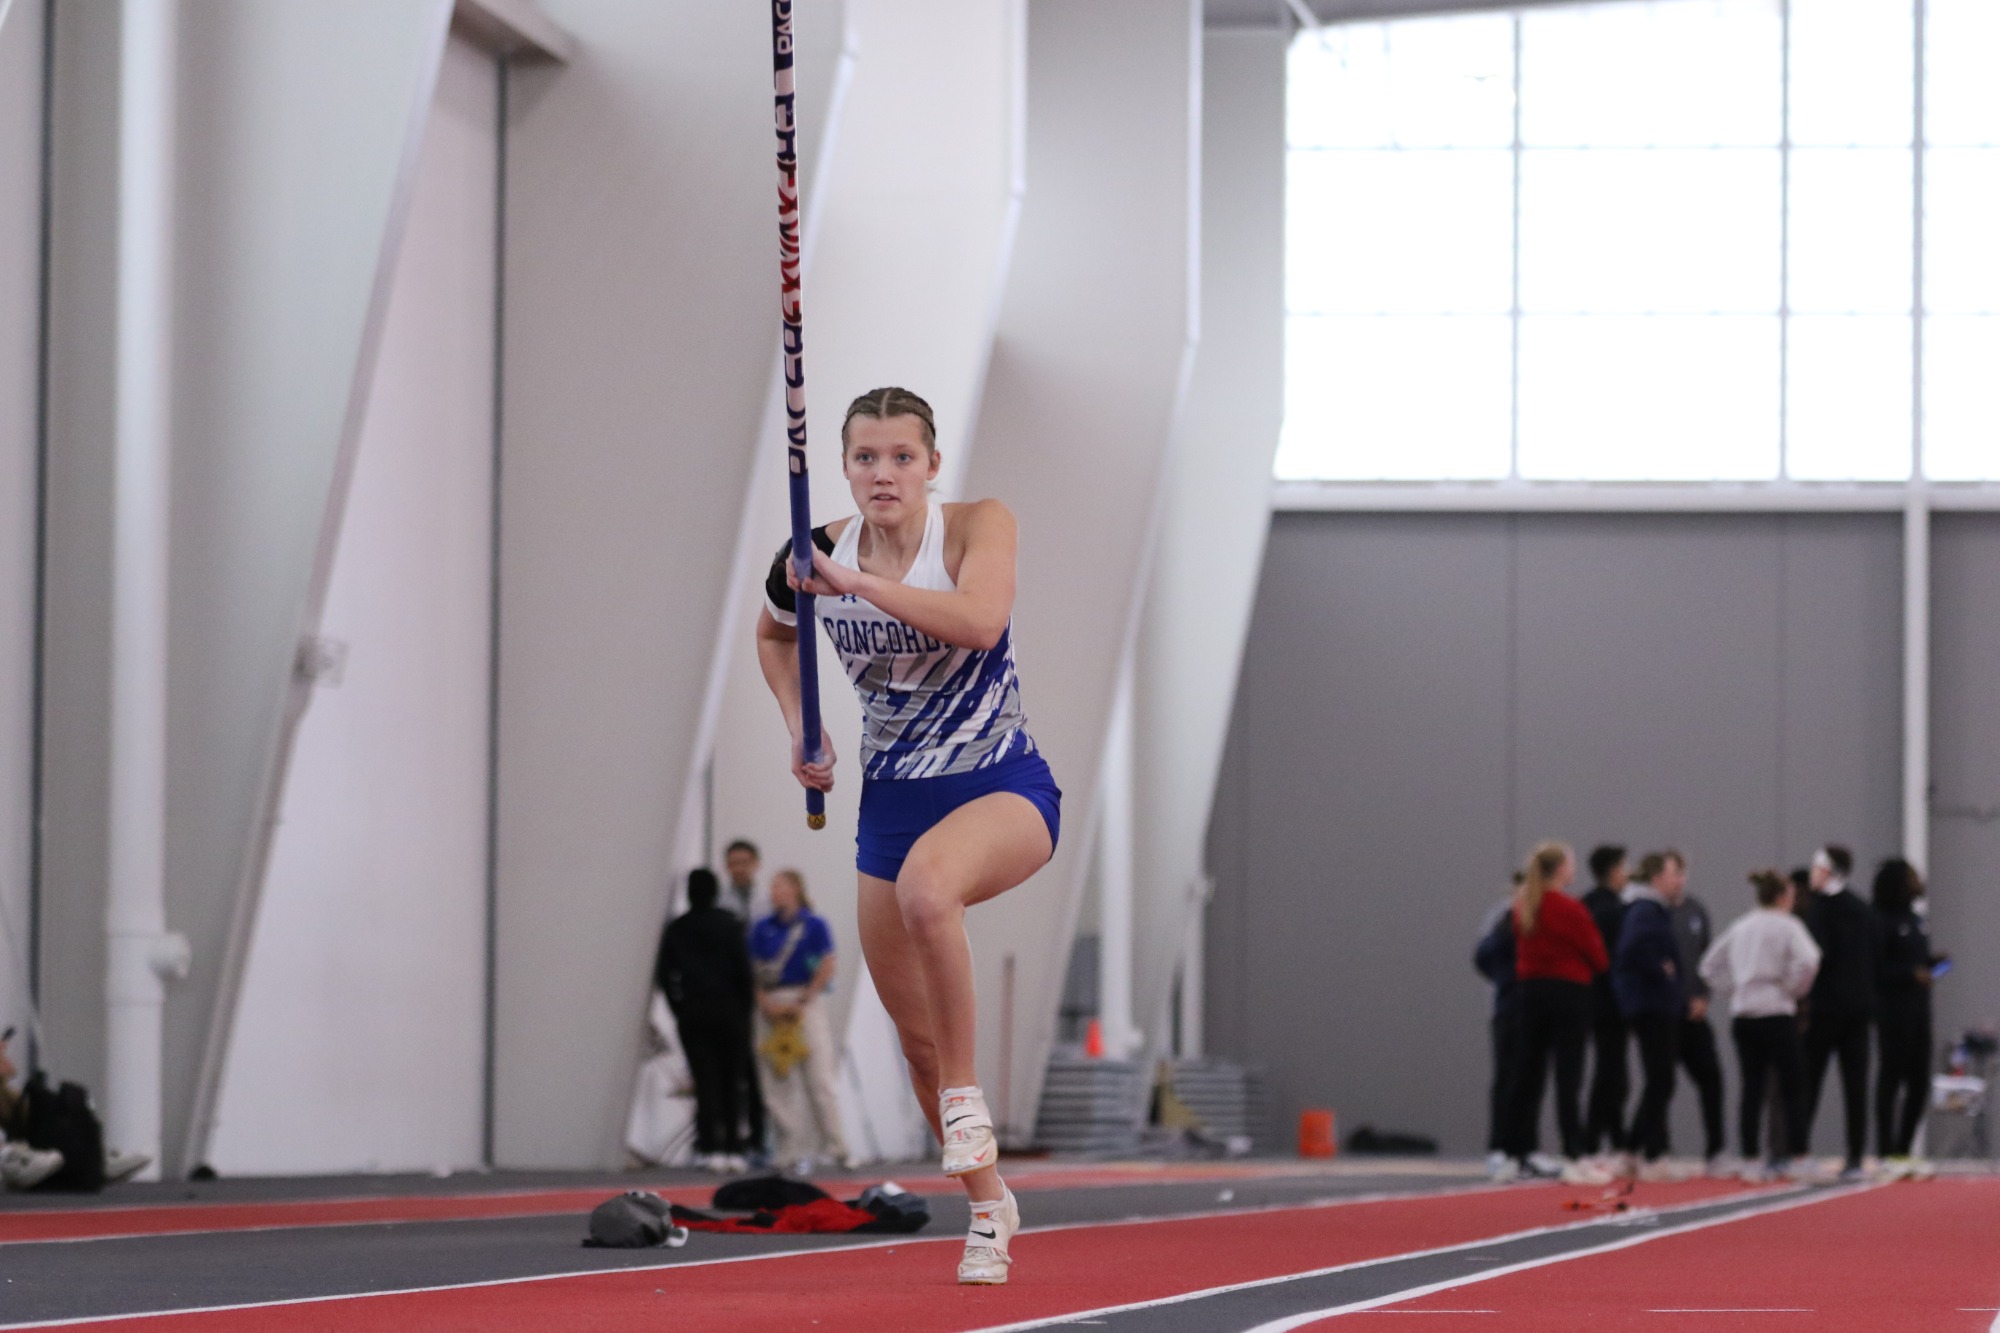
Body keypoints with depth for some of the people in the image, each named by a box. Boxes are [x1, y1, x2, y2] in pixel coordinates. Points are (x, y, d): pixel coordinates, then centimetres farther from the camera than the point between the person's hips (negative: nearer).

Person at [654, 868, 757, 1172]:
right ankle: (733, 1148, 3)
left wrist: (678, 1008, 11)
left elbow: (663, 974, 2)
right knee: (732, 1081, 6)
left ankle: (711, 1148, -7)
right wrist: (744, 1009, 3)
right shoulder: (729, 925, -2)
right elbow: (743, 970, -6)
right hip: (728, 1009, -1)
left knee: (705, 1079, 1)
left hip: (692, 1013, 1)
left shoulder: (676, 929, 3)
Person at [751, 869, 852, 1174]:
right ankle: (792, 1151, 4)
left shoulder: (814, 925, 0)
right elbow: (754, 972, 7)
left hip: (807, 1003, -3)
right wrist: (767, 1004, -8)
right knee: (778, 1083, 0)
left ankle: (835, 1147, -4)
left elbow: (826, 968, -4)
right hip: (771, 1007, 3)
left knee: (819, 1077, -7)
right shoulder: (762, 929, 9)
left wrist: (801, 1003, -10)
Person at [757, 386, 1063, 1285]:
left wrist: (860, 583, -35)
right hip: (890, 799, 5)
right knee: (917, 1042, 5)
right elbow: (774, 633, 21)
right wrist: (800, 726, 7)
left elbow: (980, 620, -33)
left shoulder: (977, 527, -12)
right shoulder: (822, 554, -1)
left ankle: (967, 1097, -22)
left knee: (926, 884, -40)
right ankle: (989, 1209, 27)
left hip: (1002, 787, -5)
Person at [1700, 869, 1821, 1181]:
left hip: (1742, 1014, 6)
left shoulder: (1740, 927, 14)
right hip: (1776, 1013, -6)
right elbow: (1807, 961, -22)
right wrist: (1795, 990, -6)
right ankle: (1795, 1157, -3)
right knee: (1791, 1088, 1)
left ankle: (1750, 1161, 4)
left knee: (1752, 1089, 7)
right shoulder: (1788, 926, -5)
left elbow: (1709, 966, 19)